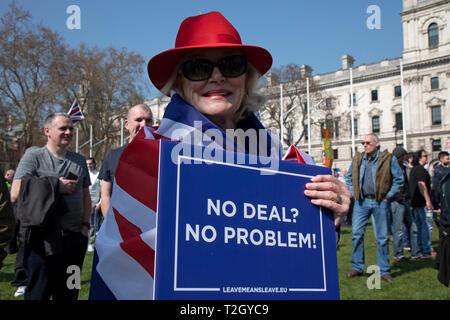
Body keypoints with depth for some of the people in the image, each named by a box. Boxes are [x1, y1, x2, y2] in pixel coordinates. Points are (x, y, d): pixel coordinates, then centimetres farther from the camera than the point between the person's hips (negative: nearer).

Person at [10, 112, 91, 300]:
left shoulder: (79, 160, 13)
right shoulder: (34, 155, -2)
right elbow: (15, 194, -11)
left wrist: (85, 225, 7)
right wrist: (56, 187, -14)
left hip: (75, 237, 5)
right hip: (44, 237, -4)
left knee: (69, 294, 13)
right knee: (38, 293, 2)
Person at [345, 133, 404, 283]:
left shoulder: (389, 159, -2)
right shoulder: (357, 158, 8)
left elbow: (399, 179, 1)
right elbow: (349, 177, 18)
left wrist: (388, 196, -4)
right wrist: (354, 193, 7)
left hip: (380, 202, -2)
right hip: (361, 202, 3)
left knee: (382, 237, 4)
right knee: (357, 234, 1)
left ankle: (384, 270, 15)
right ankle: (357, 267, 13)